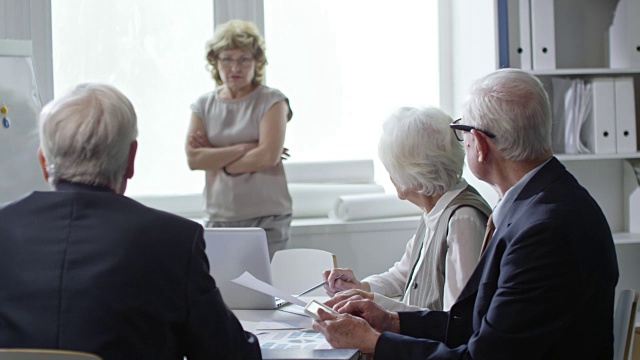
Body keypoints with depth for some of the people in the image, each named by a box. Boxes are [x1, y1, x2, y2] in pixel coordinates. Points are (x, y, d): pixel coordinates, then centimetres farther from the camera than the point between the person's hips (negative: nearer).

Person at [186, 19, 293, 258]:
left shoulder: (271, 101, 0)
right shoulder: (204, 106, 9)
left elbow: (268, 156, -12)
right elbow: (193, 159, -4)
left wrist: (216, 159, -4)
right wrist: (244, 148, -11)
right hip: (219, 219, 2)